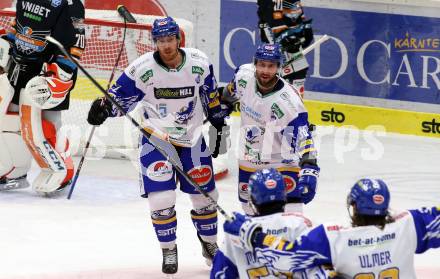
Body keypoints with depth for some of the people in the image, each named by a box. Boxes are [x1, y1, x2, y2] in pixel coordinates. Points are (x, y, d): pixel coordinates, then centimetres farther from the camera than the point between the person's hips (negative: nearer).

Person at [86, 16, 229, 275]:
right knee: (161, 199, -13)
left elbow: (211, 97, 7)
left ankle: (210, 244, 33)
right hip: (157, 138, -2)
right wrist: (104, 107, -27)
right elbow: (121, 96, -7)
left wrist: (220, 125, 13)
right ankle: (169, 251, 9)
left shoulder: (200, 63, -9)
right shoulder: (142, 68, -17)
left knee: (205, 195, 8)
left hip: (192, 139, 2)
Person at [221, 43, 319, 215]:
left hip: (281, 163, -6)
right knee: (250, 208, 22)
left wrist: (309, 169, -39)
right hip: (249, 160, 6)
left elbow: (303, 138, -29)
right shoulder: (244, 76, -13)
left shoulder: (288, 101, -28)